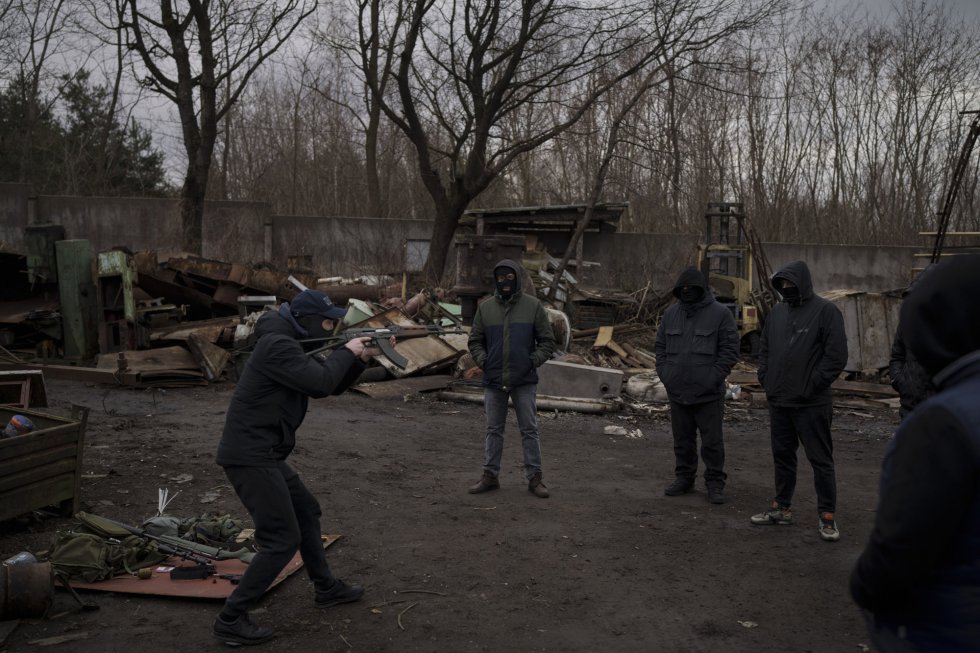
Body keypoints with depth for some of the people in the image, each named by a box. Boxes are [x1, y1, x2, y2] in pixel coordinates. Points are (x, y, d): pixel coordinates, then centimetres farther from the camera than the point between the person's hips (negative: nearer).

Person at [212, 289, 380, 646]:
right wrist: (347, 351, -7)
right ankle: (230, 619, 0)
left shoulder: (293, 345, 15)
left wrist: (361, 358, 6)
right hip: (250, 457, -11)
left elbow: (329, 386, 19)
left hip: (264, 454, 11)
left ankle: (326, 588, 38)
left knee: (307, 512, 23)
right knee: (283, 540, -8)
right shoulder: (277, 345, -18)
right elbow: (322, 382, -24)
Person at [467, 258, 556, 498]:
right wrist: (482, 361, -5)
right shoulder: (485, 308, 5)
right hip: (493, 380, 2)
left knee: (529, 430, 3)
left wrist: (534, 361, -11)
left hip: (524, 381, -2)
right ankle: (490, 475, 19)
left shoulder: (533, 306, -1)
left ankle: (534, 477, 11)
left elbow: (547, 340, 2)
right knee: (493, 430, 10)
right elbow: (475, 341, 10)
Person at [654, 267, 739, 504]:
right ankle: (684, 478, 26)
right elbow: (660, 346, 15)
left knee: (712, 441, 3)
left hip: (708, 394, -4)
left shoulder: (720, 314, -4)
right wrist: (664, 373, 2)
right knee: (682, 440, 14)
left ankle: (715, 482, 14)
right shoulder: (671, 313, 9)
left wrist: (714, 377, -13)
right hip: (677, 392, 4)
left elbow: (730, 350, -6)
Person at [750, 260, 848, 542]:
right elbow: (764, 348, 20)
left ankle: (827, 516, 8)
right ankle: (782, 507, 27)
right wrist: (765, 378, 8)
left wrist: (813, 384, -14)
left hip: (811, 403, -6)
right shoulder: (777, 312, 11)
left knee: (821, 459, 0)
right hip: (778, 401, 7)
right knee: (782, 455, 15)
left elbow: (837, 355, -13)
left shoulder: (825, 311, -9)